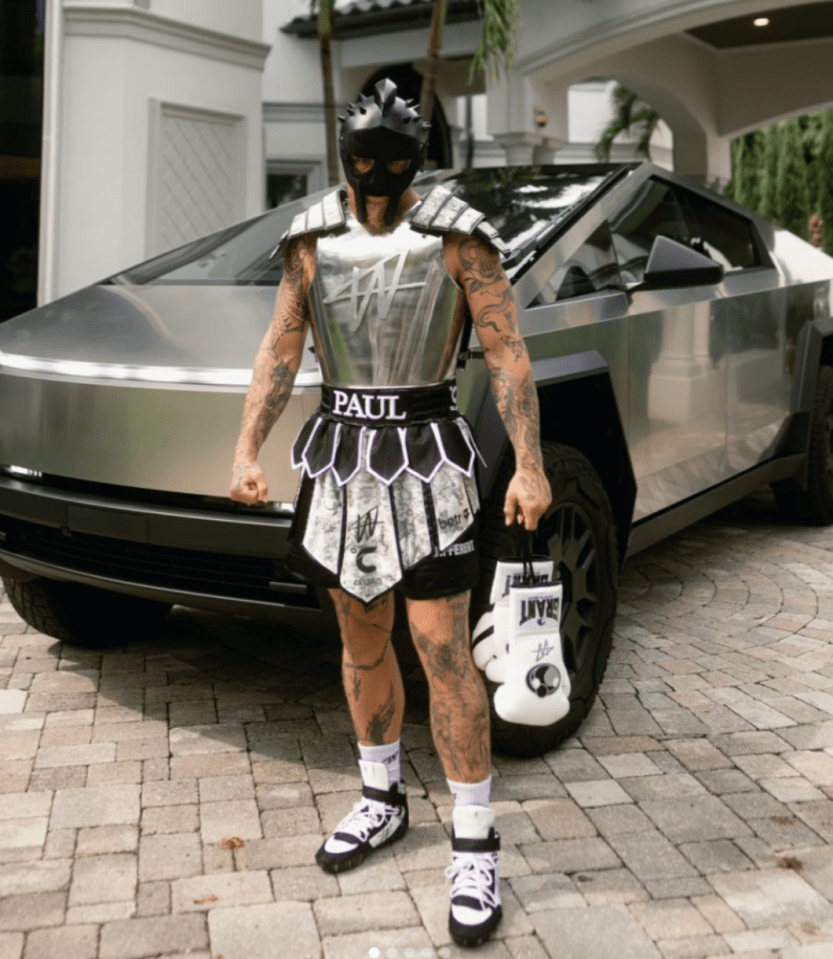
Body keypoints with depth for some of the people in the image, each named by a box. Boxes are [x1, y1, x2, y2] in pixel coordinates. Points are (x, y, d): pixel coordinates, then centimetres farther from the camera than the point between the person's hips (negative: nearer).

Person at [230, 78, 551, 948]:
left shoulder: (457, 236, -6)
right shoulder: (313, 239, 5)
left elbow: (507, 352, -8)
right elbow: (281, 349, 5)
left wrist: (529, 467, -15)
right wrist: (246, 450, -5)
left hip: (426, 461, -4)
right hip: (342, 460, 4)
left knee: (445, 655, -6)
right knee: (362, 645, 14)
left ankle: (474, 847, 8)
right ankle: (382, 801, 34)